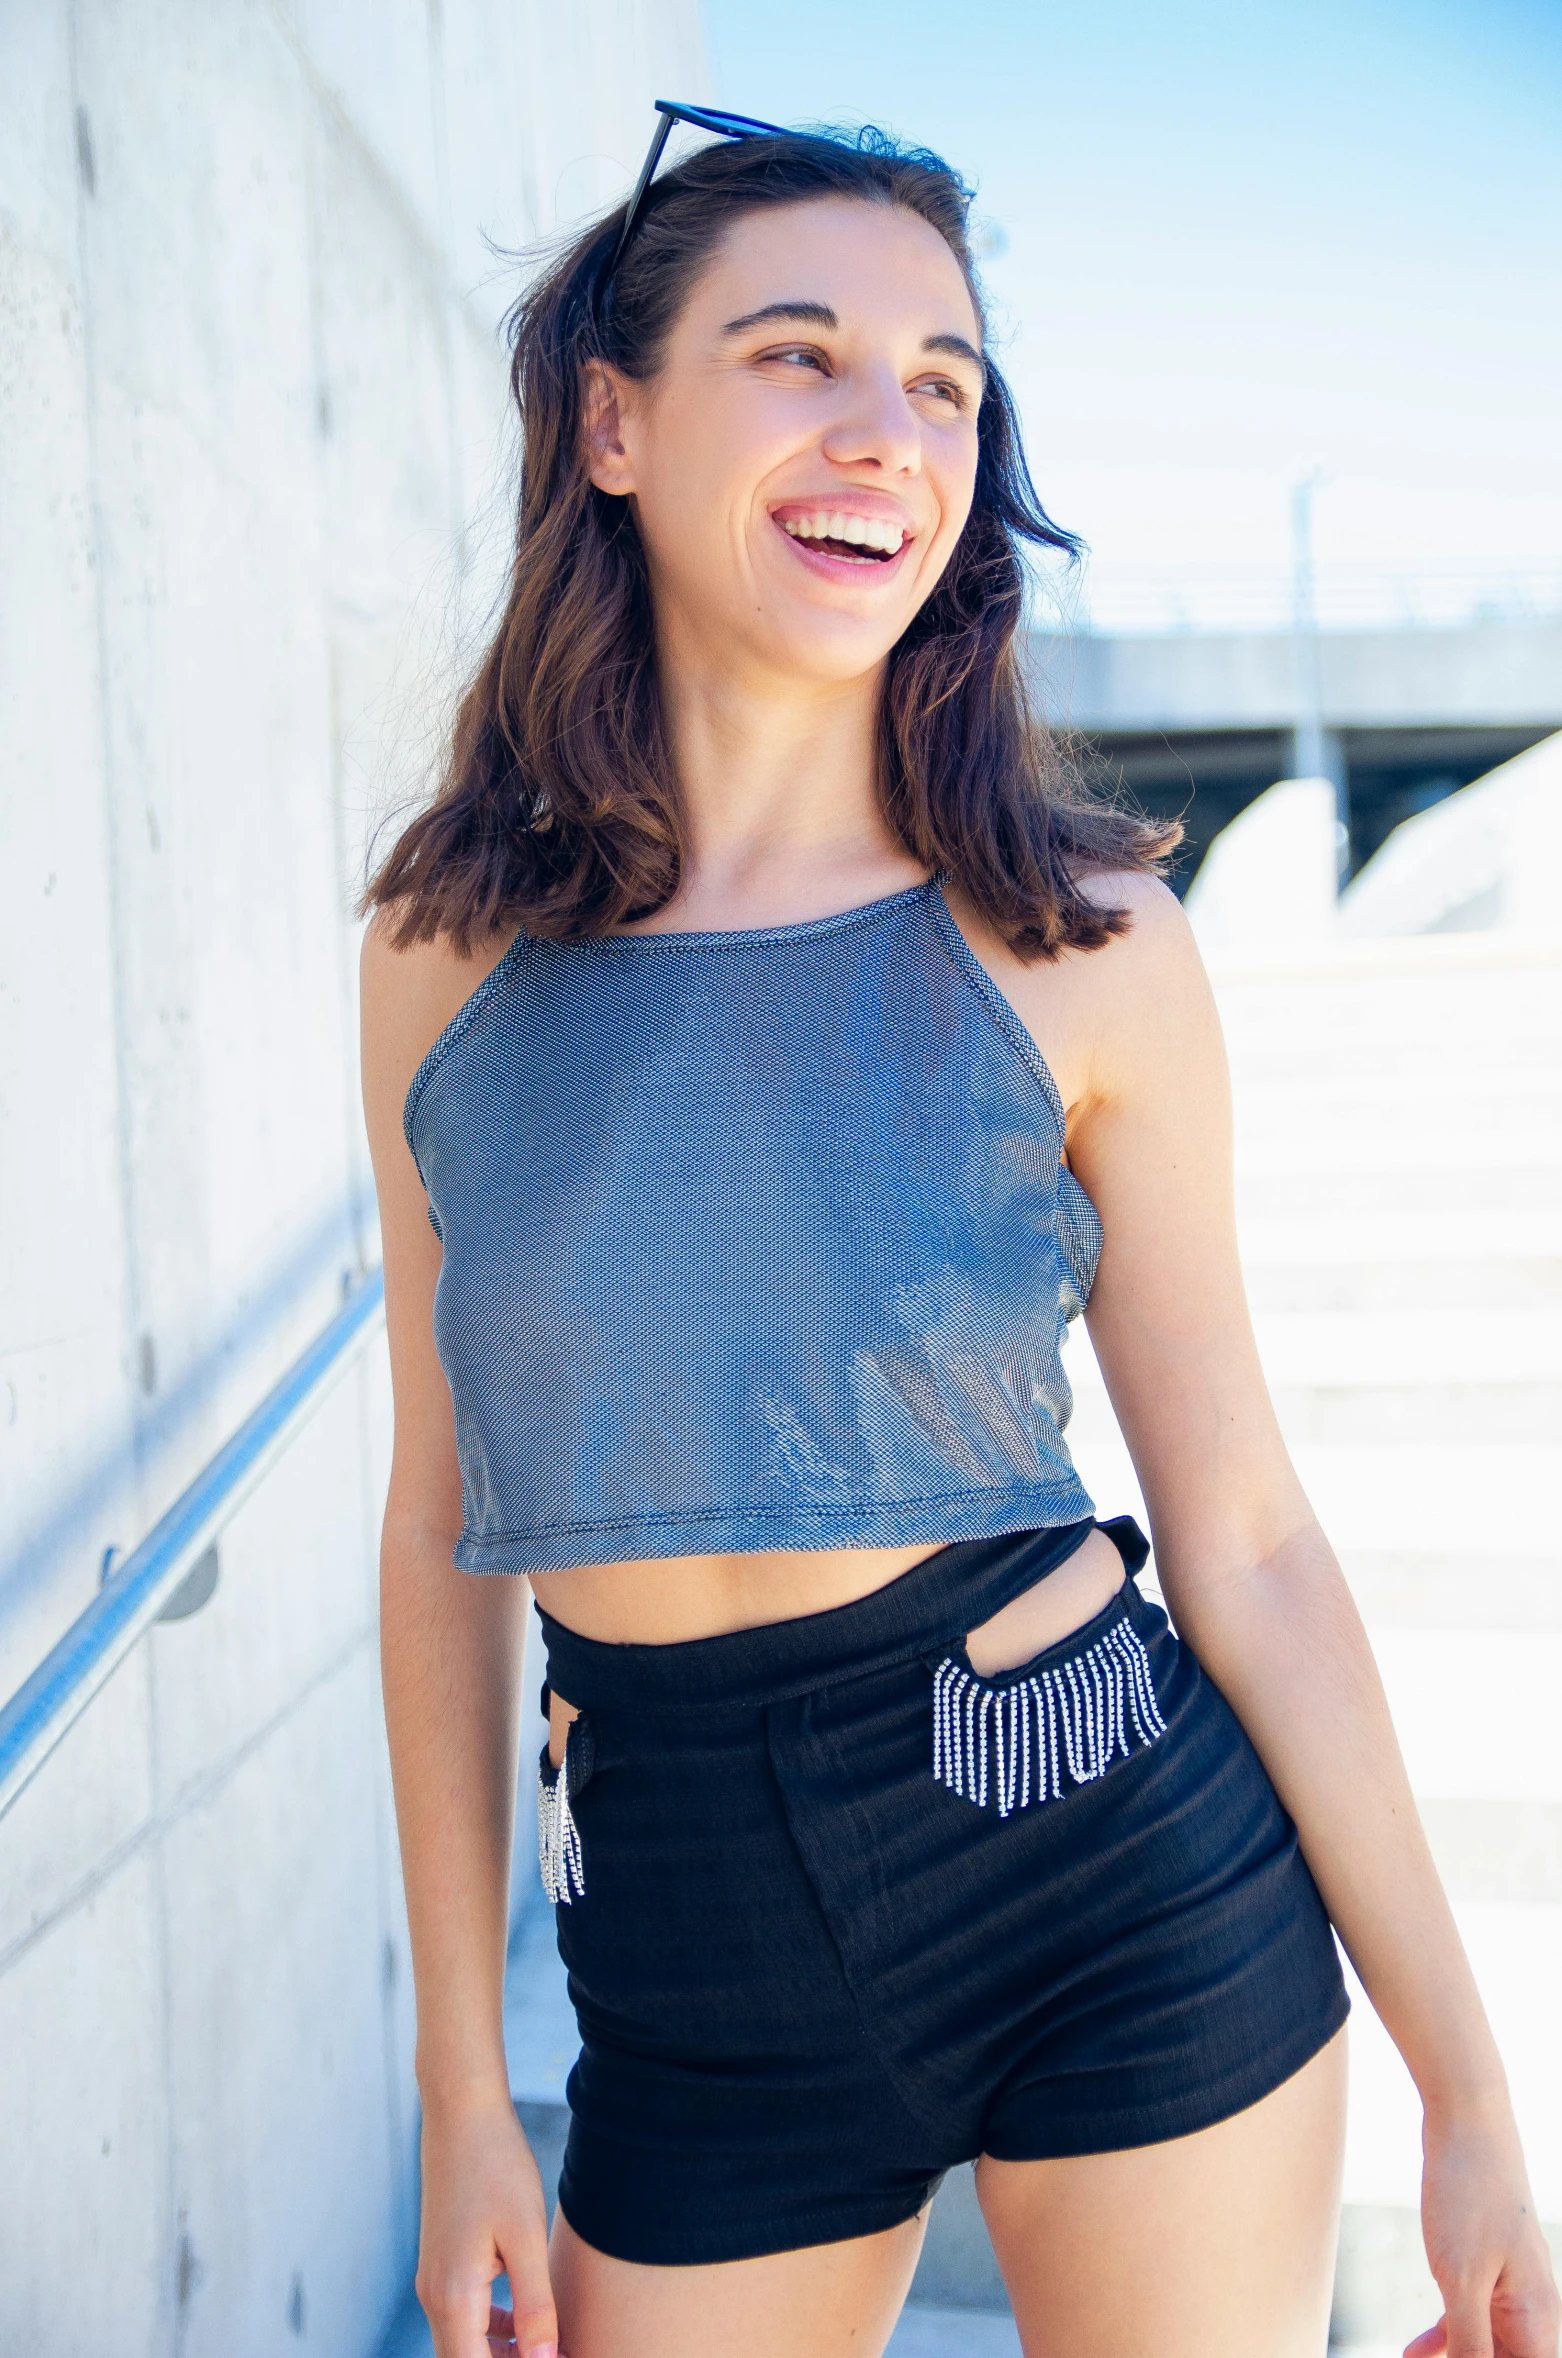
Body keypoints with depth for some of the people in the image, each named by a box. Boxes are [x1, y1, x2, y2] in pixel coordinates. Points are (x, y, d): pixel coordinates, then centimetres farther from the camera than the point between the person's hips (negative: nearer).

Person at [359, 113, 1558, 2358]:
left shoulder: (1079, 944, -9)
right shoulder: (447, 948, -3)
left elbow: (1247, 1541, -5)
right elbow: (448, 1523, 2)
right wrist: (464, 2095, 4)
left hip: (1127, 1883, -1)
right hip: (699, 1977, 2)